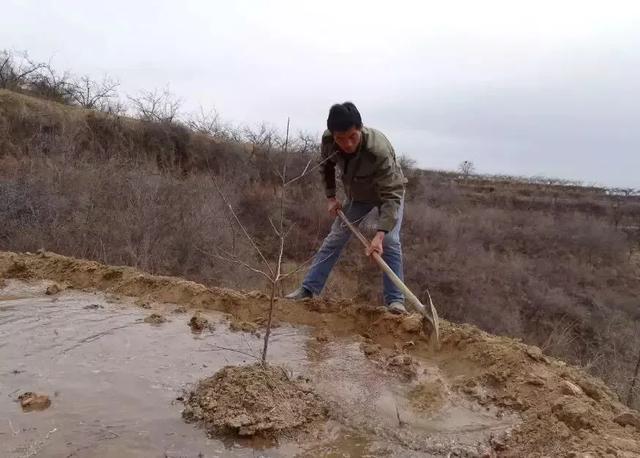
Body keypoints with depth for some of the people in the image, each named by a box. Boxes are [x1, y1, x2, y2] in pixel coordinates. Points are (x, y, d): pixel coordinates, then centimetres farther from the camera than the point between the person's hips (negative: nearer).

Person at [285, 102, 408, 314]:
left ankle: (395, 300, -8)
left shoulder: (379, 150, -43)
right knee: (334, 239, 4)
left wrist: (379, 235, -52)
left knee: (390, 242, -18)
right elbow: (326, 166, -3)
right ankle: (308, 289, 10)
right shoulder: (328, 140, -27)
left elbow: (391, 196, -43)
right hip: (357, 194, 4)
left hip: (390, 191, -4)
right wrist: (330, 196, -6)